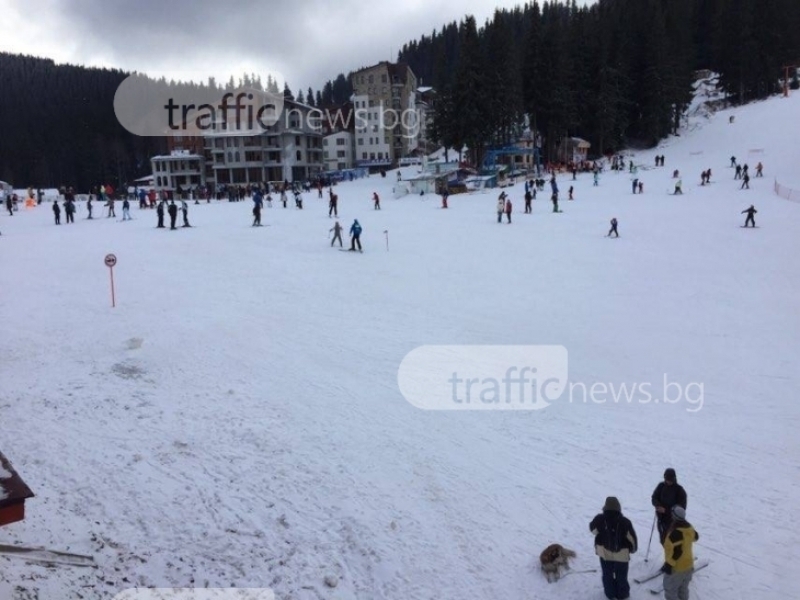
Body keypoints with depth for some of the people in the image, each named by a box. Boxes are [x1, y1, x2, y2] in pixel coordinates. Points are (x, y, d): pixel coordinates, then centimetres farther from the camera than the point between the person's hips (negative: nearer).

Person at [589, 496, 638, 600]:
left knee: (607, 575, 20)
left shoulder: (600, 519, -19)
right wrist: (633, 549, 11)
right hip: (621, 553, -1)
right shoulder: (624, 522, -22)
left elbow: (593, 529, 2)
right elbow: (632, 538, -10)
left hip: (604, 552, 1)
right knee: (621, 576, 18)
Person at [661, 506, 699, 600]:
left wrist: (669, 564, -24)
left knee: (670, 590, 5)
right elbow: (695, 537, 18)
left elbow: (676, 551, -30)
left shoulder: (676, 532, -30)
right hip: (688, 565, 9)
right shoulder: (689, 527, -3)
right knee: (683, 589, 24)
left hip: (677, 568, -9)